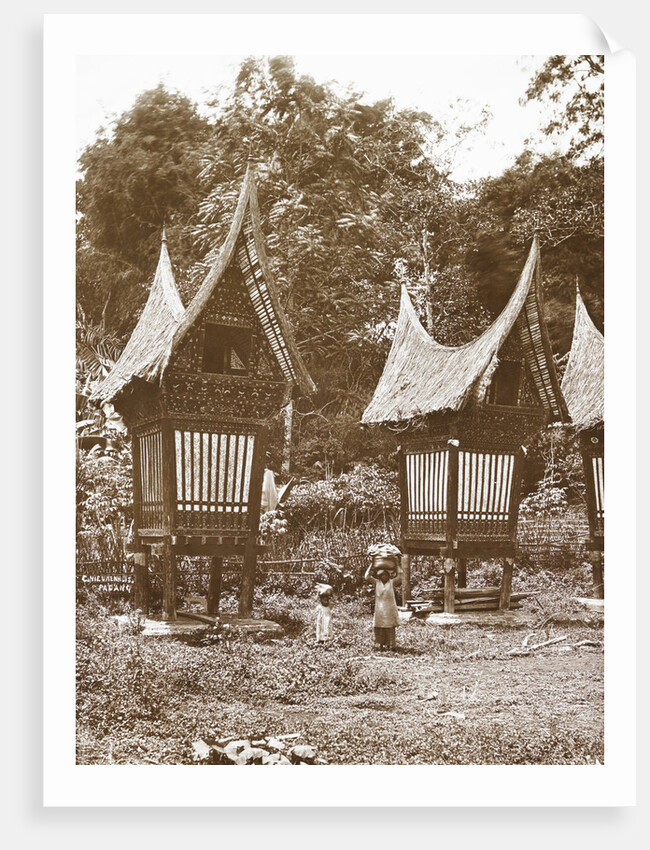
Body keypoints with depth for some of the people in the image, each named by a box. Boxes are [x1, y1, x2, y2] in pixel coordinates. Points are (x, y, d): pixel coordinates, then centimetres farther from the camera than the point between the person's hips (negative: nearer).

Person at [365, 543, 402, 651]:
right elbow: (367, 577, -6)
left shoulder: (392, 582, 1)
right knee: (379, 626, 2)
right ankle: (381, 644, 11)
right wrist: (372, 565, -4)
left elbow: (399, 576, -12)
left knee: (390, 626, 0)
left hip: (390, 609, -1)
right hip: (380, 609, 1)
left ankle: (390, 645, 5)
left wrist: (398, 564, -9)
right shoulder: (377, 582, 3)